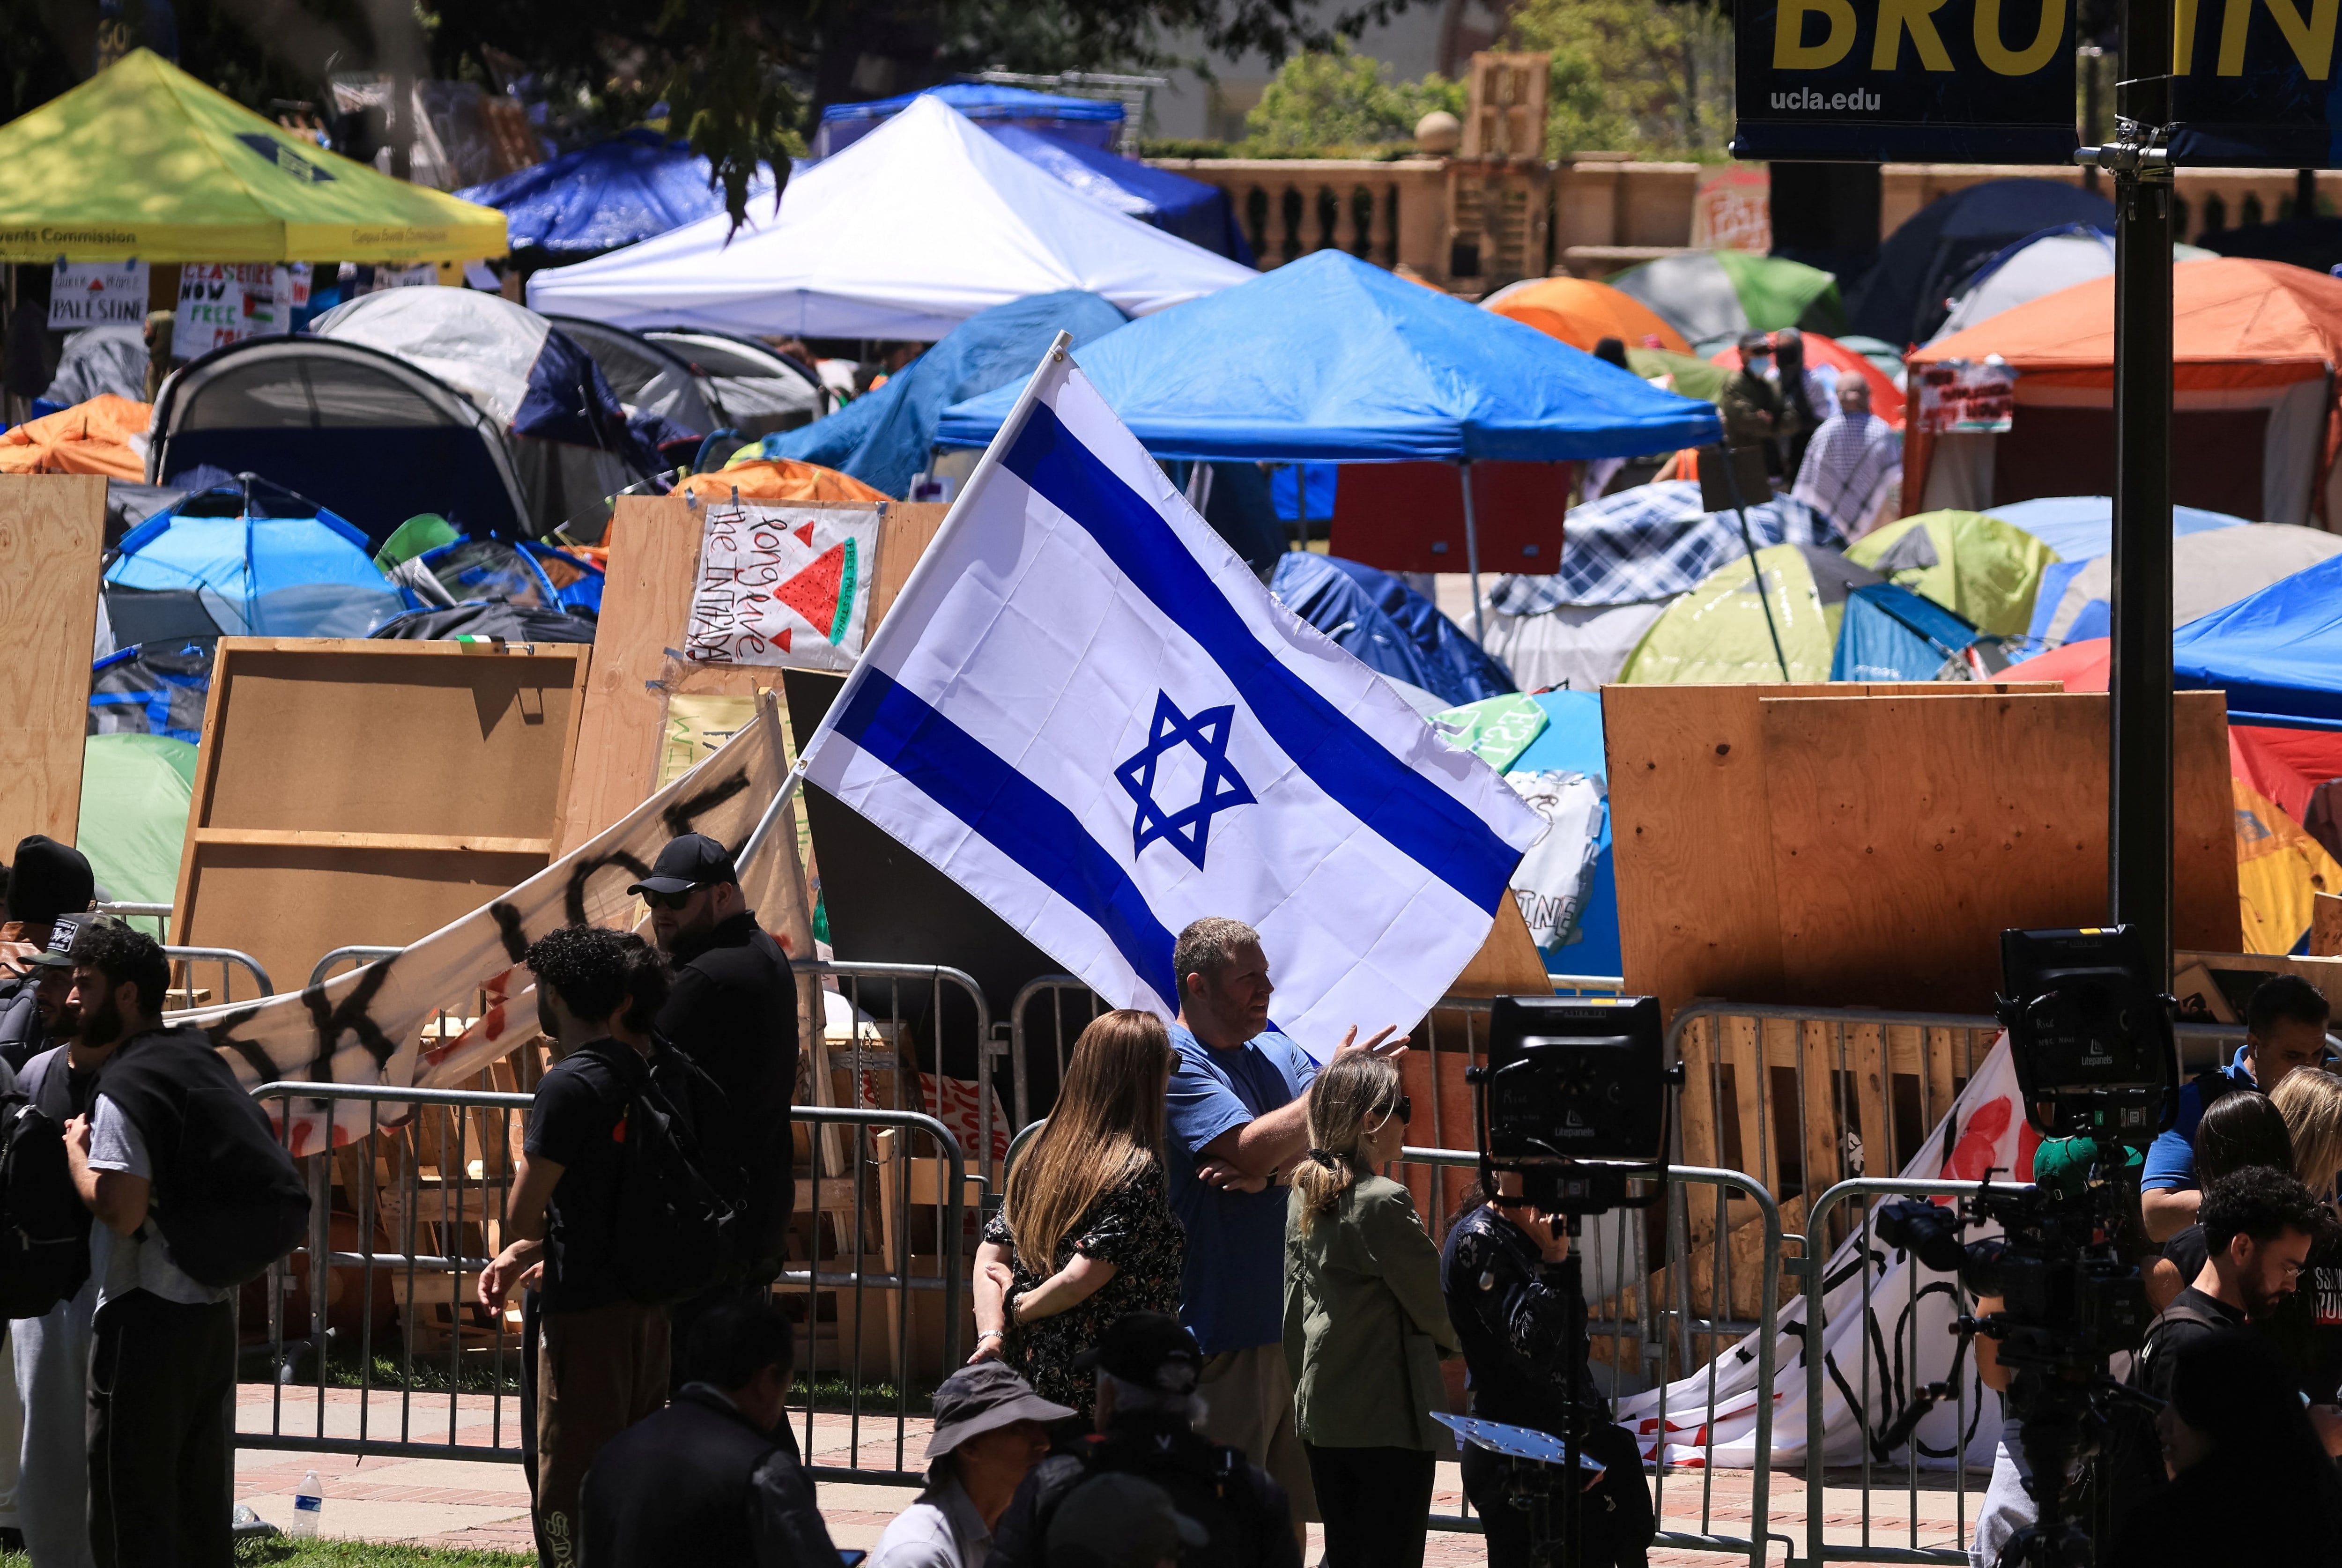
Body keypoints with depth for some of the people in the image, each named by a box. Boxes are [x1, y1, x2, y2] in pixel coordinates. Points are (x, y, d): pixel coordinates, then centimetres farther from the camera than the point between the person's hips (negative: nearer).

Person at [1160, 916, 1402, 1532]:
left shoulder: (1277, 1052, 14)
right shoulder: (1175, 1063, -10)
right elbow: (1253, 1149, -22)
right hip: (1222, 1335, -8)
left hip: (1294, 1320, 8)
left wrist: (1270, 1173, -16)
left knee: (1291, 1513, 14)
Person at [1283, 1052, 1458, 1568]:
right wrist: (1451, 1339, 11)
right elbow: (1435, 1304, -9)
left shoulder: (1305, 1197, 7)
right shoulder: (1385, 1202, -18)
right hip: (1388, 1419, -8)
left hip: (1322, 1418, 8)